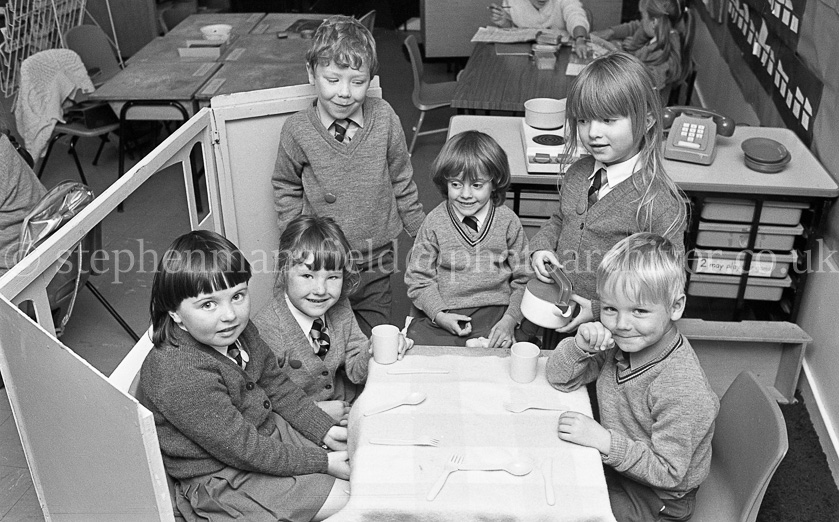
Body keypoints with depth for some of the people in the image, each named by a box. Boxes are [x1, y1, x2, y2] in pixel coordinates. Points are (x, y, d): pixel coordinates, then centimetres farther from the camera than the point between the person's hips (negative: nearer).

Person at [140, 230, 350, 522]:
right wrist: (320, 463, -20)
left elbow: (275, 383, 8)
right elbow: (242, 449, -27)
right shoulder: (181, 377, -33)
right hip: (220, 479, -8)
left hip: (264, 429, 8)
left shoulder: (239, 332, -7)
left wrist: (324, 429, 1)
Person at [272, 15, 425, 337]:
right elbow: (286, 188, 4)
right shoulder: (297, 130, -11)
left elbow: (402, 180, 4)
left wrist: (422, 232, 10)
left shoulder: (384, 119, -9)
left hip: (376, 261, 1)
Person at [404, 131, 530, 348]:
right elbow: (419, 277, 4)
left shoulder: (508, 221, 3)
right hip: (442, 315, 1)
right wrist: (439, 315, -10)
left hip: (494, 311, -1)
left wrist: (510, 319, -7)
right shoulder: (435, 222, 1)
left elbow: (523, 278, 6)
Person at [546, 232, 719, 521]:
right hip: (616, 462, 6)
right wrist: (580, 345, -24)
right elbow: (559, 378, -4)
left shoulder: (682, 389, -32)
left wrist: (603, 440, -32)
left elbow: (666, 472, -25)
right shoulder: (619, 343, -12)